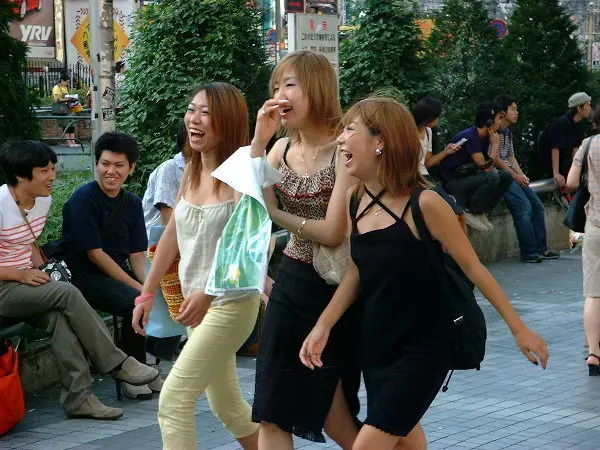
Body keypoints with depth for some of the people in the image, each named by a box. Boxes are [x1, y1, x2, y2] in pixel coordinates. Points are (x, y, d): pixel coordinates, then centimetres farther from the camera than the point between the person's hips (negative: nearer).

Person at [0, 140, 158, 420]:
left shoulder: (43, 201, 8)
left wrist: (39, 265, 7)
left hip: (27, 282, 7)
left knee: (59, 316, -26)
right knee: (67, 294, -28)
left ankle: (78, 397, -27)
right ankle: (116, 364, -17)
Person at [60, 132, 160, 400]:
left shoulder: (132, 204, 9)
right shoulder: (83, 200, -11)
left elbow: (137, 254, 7)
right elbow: (95, 254, -15)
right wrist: (137, 286, -19)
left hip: (119, 273, 7)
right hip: (85, 277, -7)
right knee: (136, 301, -30)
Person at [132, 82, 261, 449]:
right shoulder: (191, 173, 6)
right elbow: (172, 236, 14)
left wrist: (208, 293, -33)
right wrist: (147, 293, 14)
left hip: (231, 304, -8)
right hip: (198, 304, 8)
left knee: (174, 400, -12)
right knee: (227, 406, 17)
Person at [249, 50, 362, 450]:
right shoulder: (282, 149, 5)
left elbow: (333, 232, -22)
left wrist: (276, 214, -8)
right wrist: (259, 139, -12)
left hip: (334, 287, -6)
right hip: (291, 283, 6)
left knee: (328, 406, 6)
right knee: (273, 407, 3)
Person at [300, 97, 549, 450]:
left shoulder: (423, 204, -20)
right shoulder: (354, 201, -2)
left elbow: (472, 267, -12)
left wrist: (519, 328, -6)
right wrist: (323, 326, 0)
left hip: (423, 351, -7)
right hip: (376, 347, 7)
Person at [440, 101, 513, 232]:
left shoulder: (485, 137, 6)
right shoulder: (470, 136, -21)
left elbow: (487, 167, -1)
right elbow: (485, 168, -22)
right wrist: (495, 145, -12)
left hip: (467, 177, 9)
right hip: (453, 182, -9)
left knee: (506, 176, -3)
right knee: (492, 178, -28)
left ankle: (481, 211, 1)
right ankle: (470, 212, -11)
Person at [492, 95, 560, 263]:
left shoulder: (508, 132, 20)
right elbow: (495, 158, -13)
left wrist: (522, 175, 3)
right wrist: (515, 175, -10)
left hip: (512, 175, 10)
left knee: (537, 206, 2)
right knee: (524, 207, -22)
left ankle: (541, 249, 5)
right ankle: (529, 253, -17)